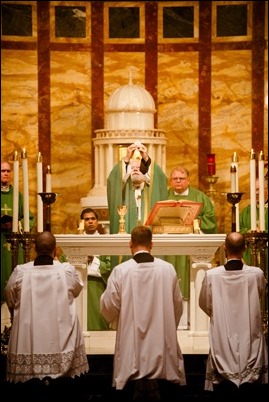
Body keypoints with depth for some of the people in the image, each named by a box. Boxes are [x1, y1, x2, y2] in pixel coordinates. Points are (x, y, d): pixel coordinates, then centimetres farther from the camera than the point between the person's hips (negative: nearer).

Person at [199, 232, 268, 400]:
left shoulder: (212, 275, -13)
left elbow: (204, 304, 3)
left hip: (222, 345, 0)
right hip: (250, 346, 0)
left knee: (224, 392, 9)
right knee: (250, 387, 10)